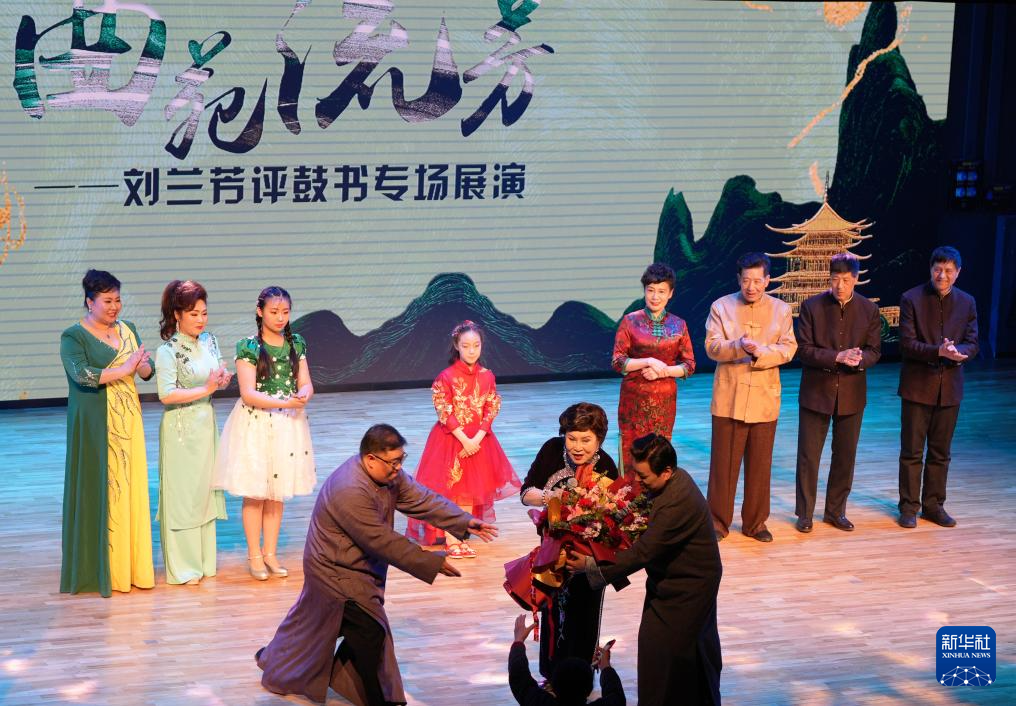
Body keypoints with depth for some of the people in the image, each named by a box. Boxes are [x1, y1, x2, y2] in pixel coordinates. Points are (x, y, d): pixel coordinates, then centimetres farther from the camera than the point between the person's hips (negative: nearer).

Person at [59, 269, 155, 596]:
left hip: (127, 421, 5)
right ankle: (100, 570, 2)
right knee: (99, 492, -3)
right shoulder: (73, 336, -5)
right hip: (94, 425, -5)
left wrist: (141, 366, -14)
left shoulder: (127, 331, 12)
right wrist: (124, 369, -18)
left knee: (131, 489, 4)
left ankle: (131, 565, 11)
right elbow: (81, 374, -20)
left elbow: (148, 370, 9)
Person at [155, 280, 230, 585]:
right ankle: (183, 568, 7)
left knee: (204, 491, 12)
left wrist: (223, 378, -5)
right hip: (181, 429, -7)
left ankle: (203, 560, 23)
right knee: (182, 494, -1)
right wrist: (206, 389, -22)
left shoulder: (209, 341, 5)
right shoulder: (168, 350, -16)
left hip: (206, 424, 7)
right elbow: (166, 394, -23)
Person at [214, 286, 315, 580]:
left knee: (277, 493, 10)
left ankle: (270, 553, 21)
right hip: (255, 424, -4)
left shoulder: (297, 344, 5)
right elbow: (249, 394, -15)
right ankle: (254, 556, 12)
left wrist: (303, 396, -20)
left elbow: (306, 385, 4)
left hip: (288, 424, 4)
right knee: (255, 494, 1)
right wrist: (286, 402, -24)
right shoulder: (248, 347, -10)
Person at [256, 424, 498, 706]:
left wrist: (465, 523, -15)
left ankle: (274, 660, 46)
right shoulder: (350, 492, -34)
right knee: (370, 633, -8)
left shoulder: (388, 473, -5)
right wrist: (433, 563, -29)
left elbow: (422, 499, -4)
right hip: (339, 574, -10)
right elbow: (383, 542, -32)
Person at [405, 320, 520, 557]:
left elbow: (491, 411, -1)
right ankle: (450, 541, 4)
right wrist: (464, 440, -18)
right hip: (451, 438, -4)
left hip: (478, 439, 4)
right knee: (448, 490, -1)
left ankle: (461, 538, 17)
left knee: (470, 491, 8)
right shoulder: (446, 377, -12)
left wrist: (477, 439, -13)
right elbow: (445, 414, -13)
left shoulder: (487, 377, 0)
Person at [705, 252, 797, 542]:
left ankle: (755, 522, 18)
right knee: (723, 463, 2)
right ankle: (718, 521, 11)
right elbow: (712, 347, -6)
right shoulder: (721, 306, 2)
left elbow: (788, 348, -2)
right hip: (728, 398, -1)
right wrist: (739, 346, -25)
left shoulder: (781, 309, 6)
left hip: (764, 399, 1)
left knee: (760, 464, 7)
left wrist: (761, 352, -21)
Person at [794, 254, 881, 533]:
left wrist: (859, 359, -22)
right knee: (808, 456, 2)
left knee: (845, 456, 11)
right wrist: (837, 357, -22)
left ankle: (836, 511, 24)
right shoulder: (811, 306, -6)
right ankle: (805, 513, 14)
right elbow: (804, 350, -10)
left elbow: (874, 351, 1)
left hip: (851, 394, 2)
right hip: (816, 392, -2)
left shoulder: (869, 310, 1)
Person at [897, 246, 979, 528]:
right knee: (912, 451, 2)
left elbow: (972, 344, 2)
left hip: (949, 387, 3)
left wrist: (958, 352, -21)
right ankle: (909, 507, 10)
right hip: (917, 386, -3)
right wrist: (939, 351, -26)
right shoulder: (912, 299, -6)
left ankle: (934, 505, 20)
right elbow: (907, 343, -12)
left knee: (941, 452, 11)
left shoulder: (967, 303, 5)